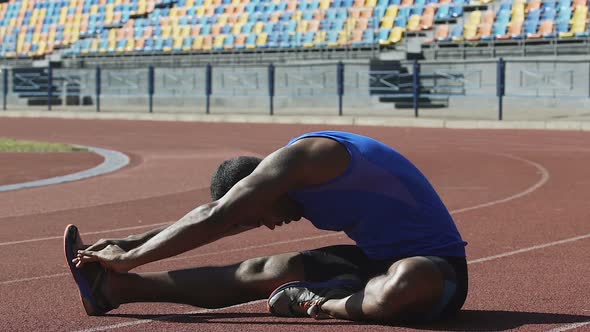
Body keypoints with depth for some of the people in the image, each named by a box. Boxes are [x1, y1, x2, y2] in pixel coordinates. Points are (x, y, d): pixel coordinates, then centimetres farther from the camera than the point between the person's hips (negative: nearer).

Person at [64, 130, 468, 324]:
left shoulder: (298, 157, -20)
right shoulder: (297, 181, 10)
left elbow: (213, 220, -21)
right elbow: (213, 222, 17)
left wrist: (129, 258, -16)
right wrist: (129, 243, 16)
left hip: (437, 270, -9)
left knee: (404, 284, -46)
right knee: (259, 273, 1)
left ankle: (318, 304, -19)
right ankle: (115, 288, 1)